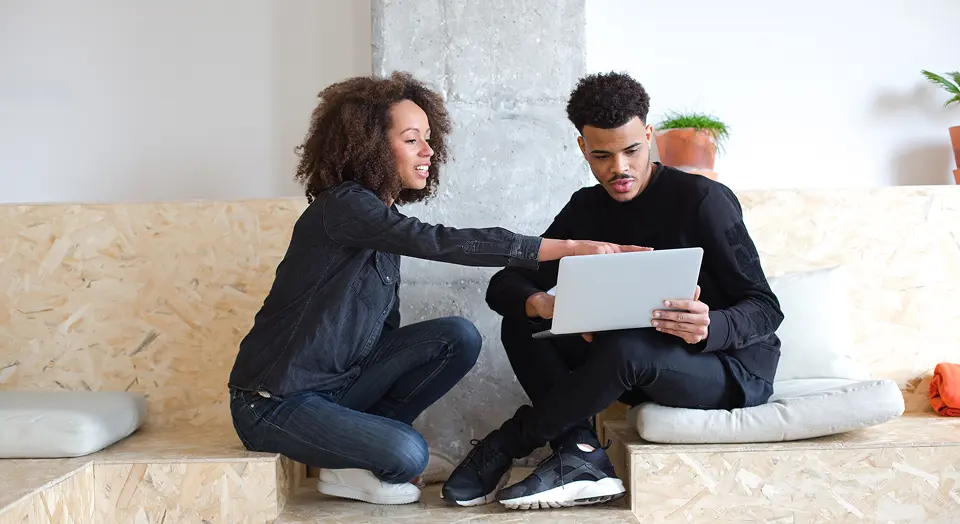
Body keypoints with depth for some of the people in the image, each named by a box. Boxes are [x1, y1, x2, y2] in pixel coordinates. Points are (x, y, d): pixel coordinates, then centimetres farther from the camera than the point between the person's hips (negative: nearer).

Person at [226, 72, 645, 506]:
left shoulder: (383, 213, 9)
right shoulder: (342, 206, -19)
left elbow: (386, 327, 7)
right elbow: (439, 243, -33)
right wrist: (568, 247, -34)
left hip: (340, 382, 8)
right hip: (273, 403, -8)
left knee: (459, 337, -7)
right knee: (407, 453, -28)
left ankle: (364, 439, 1)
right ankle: (345, 469, 4)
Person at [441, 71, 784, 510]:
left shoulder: (702, 199, -15)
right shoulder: (586, 209, 2)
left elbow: (766, 309, -16)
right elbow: (505, 285, -4)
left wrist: (709, 328, -39)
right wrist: (543, 305, -29)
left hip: (736, 367, -6)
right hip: (648, 369, 6)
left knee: (625, 347, -36)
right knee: (521, 323, -9)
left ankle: (504, 446, -15)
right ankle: (581, 454, -25)